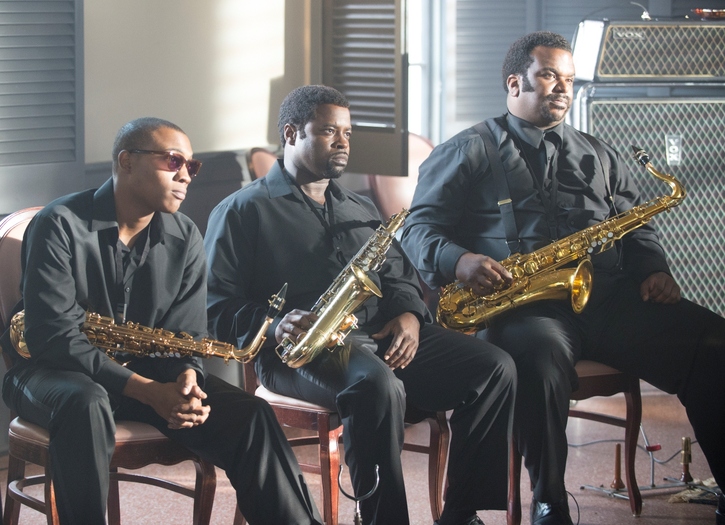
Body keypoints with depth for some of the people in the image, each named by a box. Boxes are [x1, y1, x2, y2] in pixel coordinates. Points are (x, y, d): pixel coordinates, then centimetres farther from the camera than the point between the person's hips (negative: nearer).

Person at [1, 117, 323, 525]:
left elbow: (188, 333, 4)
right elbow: (54, 334, -22)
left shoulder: (185, 238, 3)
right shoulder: (61, 226, -15)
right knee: (85, 405, -40)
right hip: (58, 371, -5)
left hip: (147, 370, 5)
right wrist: (146, 391, -30)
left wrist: (187, 378, -23)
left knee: (249, 416, -15)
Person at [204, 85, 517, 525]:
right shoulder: (243, 211, 7)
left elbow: (400, 278, 26)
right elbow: (216, 304, -1)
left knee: (495, 368, -15)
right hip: (300, 352, -6)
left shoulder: (361, 208, 28)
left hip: (384, 339, 7)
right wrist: (274, 325, -20)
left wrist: (408, 315, 2)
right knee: (378, 387, -40)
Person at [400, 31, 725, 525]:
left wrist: (654, 270, 3)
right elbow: (421, 227, 5)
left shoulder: (598, 156, 27)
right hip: (521, 304, -4)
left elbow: (636, 227, 26)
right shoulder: (468, 152, 12)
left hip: (608, 299, 4)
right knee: (541, 358, -41)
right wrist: (460, 261, -17)